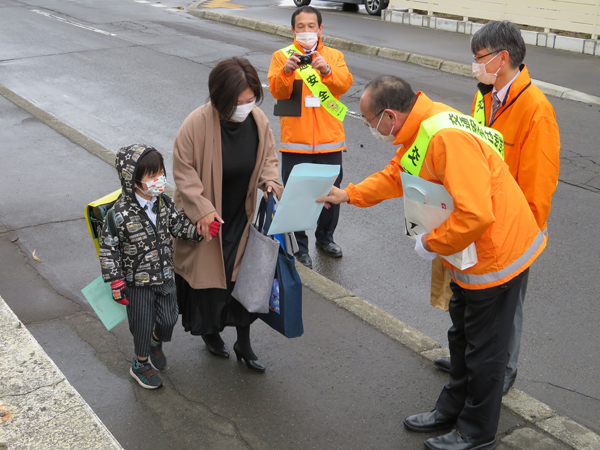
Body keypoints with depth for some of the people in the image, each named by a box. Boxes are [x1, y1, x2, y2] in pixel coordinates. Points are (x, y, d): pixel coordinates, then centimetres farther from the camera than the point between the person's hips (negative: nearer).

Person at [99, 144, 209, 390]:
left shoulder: (164, 202, -7)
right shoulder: (121, 213, -24)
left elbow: (181, 226, 5)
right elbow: (108, 249, -17)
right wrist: (116, 283, -14)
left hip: (164, 277, 5)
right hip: (137, 282, -5)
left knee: (169, 319, 15)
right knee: (143, 324, 11)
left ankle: (156, 344, 49)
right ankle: (141, 364, 37)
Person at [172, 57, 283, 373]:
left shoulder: (258, 119, -9)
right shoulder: (197, 124, -23)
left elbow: (268, 157, 6)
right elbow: (183, 170, -16)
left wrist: (270, 181, -13)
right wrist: (202, 207, -22)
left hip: (241, 217, 4)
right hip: (206, 220, -4)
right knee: (208, 276, 11)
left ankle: (243, 344, 26)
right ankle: (209, 331, 39)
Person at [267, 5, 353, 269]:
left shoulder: (334, 56, 7)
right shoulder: (282, 56, 2)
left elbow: (345, 84, -11)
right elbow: (277, 91, -11)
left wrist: (327, 71, -29)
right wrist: (287, 71, -31)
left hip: (329, 140, 2)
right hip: (295, 142, -2)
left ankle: (325, 238, 35)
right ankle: (299, 247, 18)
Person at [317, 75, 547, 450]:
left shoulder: (447, 138, -33)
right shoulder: (420, 128, 0)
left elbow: (475, 214, -36)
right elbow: (395, 176, 18)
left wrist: (432, 243, -21)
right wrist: (349, 195, 15)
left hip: (497, 254, -10)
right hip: (473, 253, 10)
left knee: (484, 349, 8)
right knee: (462, 336, 24)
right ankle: (453, 409, 44)